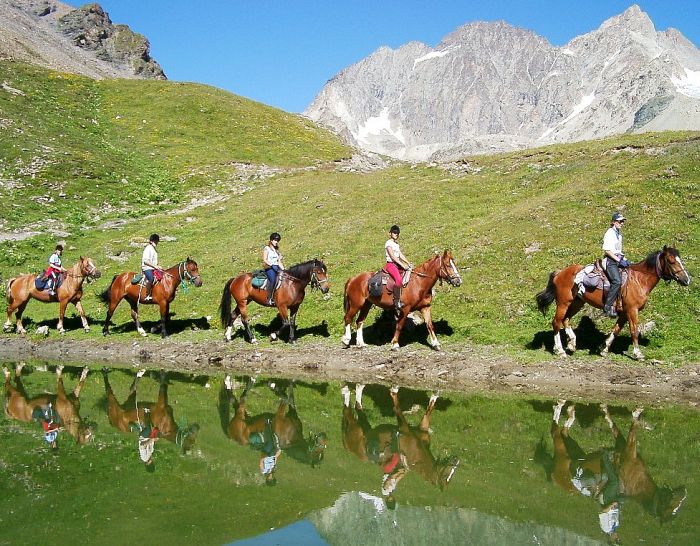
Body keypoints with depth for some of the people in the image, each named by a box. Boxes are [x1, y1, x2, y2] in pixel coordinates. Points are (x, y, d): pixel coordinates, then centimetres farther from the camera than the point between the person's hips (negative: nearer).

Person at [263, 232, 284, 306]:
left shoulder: (277, 250, 25)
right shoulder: (267, 249, 5)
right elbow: (264, 260, -6)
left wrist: (283, 269, 7)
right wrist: (272, 265, -19)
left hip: (277, 268, 7)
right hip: (269, 268, -7)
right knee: (273, 279, -34)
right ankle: (269, 298, -35)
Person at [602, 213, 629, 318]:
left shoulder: (619, 234, 20)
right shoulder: (610, 233, -8)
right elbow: (607, 250, -15)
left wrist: (624, 260, 11)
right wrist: (619, 260, -17)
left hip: (618, 259, 10)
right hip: (611, 261, -10)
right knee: (617, 281, -26)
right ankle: (607, 307, -25)